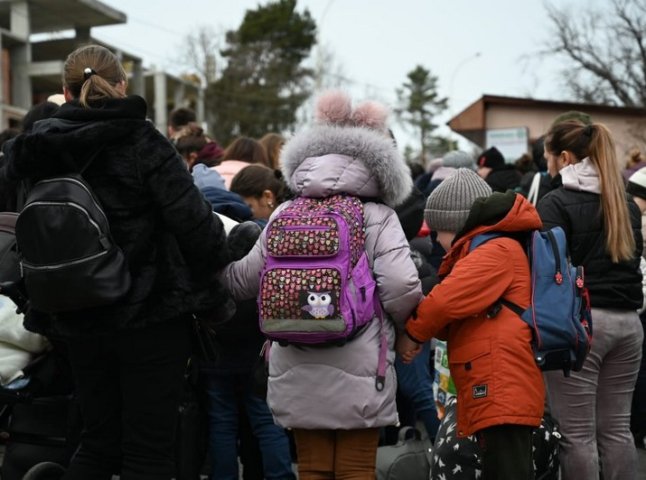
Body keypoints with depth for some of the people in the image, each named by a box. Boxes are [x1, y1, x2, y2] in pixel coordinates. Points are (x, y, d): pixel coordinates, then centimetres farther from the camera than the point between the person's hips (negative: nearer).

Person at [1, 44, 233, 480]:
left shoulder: (36, 154, 5)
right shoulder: (141, 142, -11)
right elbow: (194, 223, -15)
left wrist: (42, 314, 15)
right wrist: (215, 298, -4)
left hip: (78, 324, 5)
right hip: (151, 317, -5)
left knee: (101, 440, 19)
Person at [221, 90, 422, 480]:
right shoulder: (378, 217, -5)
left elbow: (245, 280, 8)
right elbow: (401, 286, -17)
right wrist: (406, 324, 5)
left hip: (298, 371, 3)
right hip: (357, 369, -3)